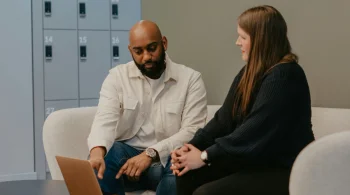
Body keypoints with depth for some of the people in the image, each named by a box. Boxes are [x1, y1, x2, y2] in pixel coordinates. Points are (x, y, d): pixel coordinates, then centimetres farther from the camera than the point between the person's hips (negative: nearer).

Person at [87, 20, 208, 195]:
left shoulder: (191, 79, -1)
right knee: (104, 155, -31)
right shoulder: (117, 76, 3)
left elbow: (192, 131, -11)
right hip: (127, 155, 1)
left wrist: (151, 154, -25)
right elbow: (105, 119, -13)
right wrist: (97, 151, -37)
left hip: (167, 159, -1)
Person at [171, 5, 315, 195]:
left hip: (283, 170, -9)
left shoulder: (284, 76, -19)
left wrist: (206, 156, -20)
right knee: (187, 174, -6)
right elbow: (224, 119, 6)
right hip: (252, 159, 9)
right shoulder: (249, 72, 11)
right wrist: (192, 146, -9)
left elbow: (255, 131, -24)